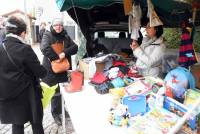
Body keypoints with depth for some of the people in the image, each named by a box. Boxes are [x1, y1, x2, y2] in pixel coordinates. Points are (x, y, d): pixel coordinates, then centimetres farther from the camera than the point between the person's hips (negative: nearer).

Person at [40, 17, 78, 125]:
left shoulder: (66, 37, 9)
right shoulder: (47, 35, -5)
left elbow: (75, 47, -1)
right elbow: (45, 48, -23)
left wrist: (65, 53, -18)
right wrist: (57, 57, -21)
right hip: (51, 69, -5)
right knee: (55, 92, 3)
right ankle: (56, 113, 19)